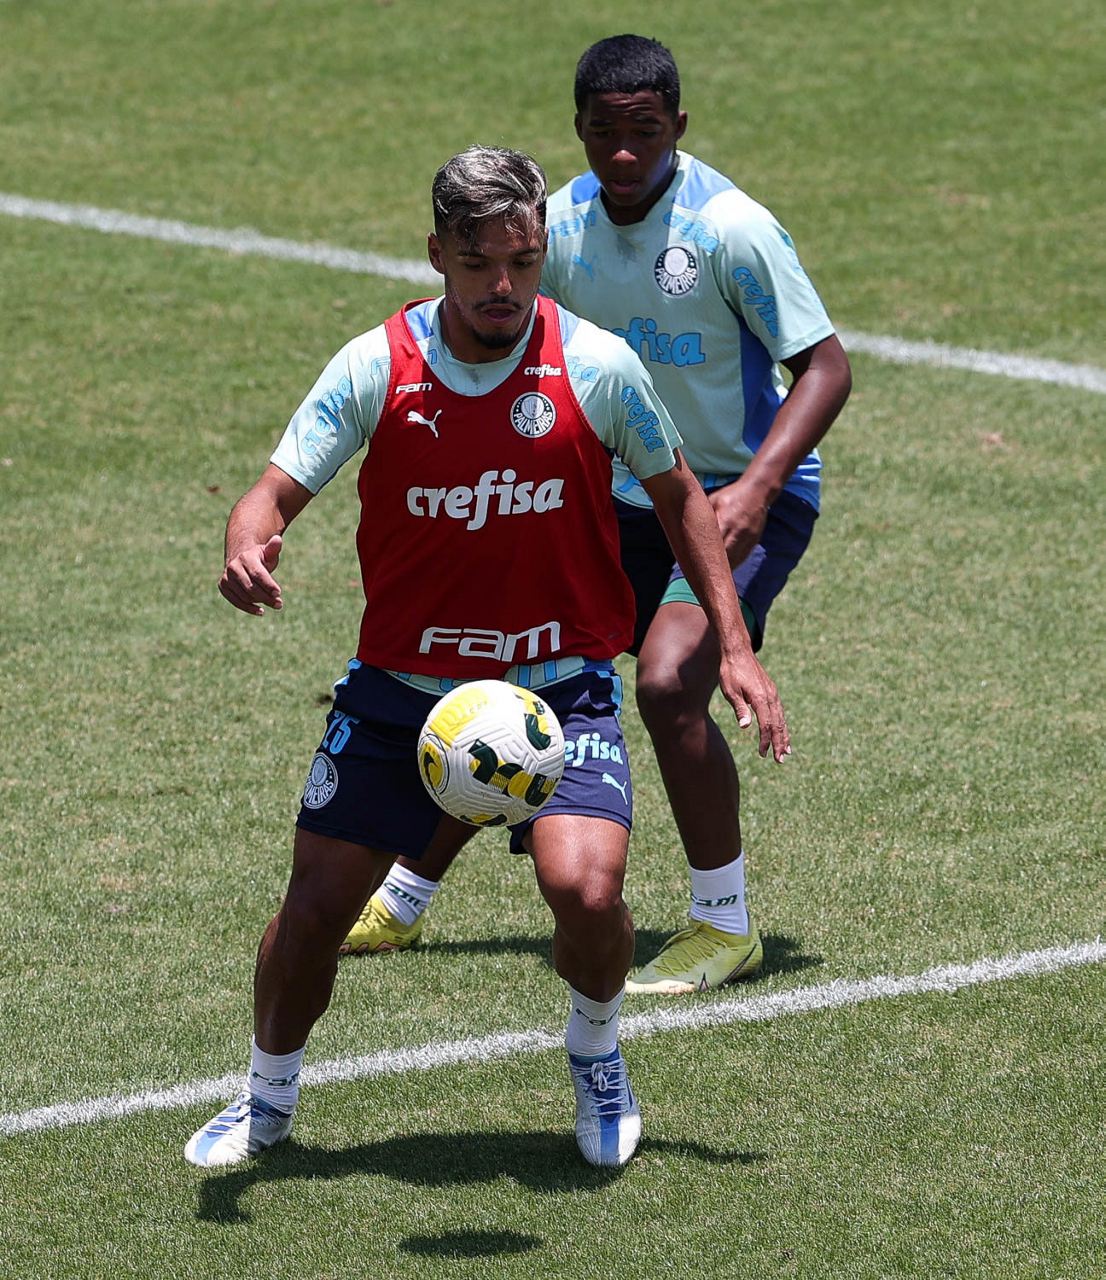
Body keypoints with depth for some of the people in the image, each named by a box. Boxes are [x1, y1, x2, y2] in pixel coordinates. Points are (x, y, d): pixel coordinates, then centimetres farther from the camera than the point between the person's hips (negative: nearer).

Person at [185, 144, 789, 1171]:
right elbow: (280, 487, -10)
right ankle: (269, 1096, 30)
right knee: (315, 903, 1)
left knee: (585, 886, -22)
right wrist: (249, 545, -35)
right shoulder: (374, 367, -10)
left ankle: (596, 1053, 12)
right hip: (400, 686, 1)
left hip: (559, 683, -1)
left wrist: (734, 647, 2)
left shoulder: (597, 365, -9)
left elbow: (677, 496, 5)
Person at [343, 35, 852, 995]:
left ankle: (726, 929, -10)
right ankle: (402, 903, 25)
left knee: (668, 682, -27)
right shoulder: (564, 221, -3)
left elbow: (826, 365, -20)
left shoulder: (730, 227, -21)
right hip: (625, 500, 6)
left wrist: (754, 489, -32)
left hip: (743, 501, -6)